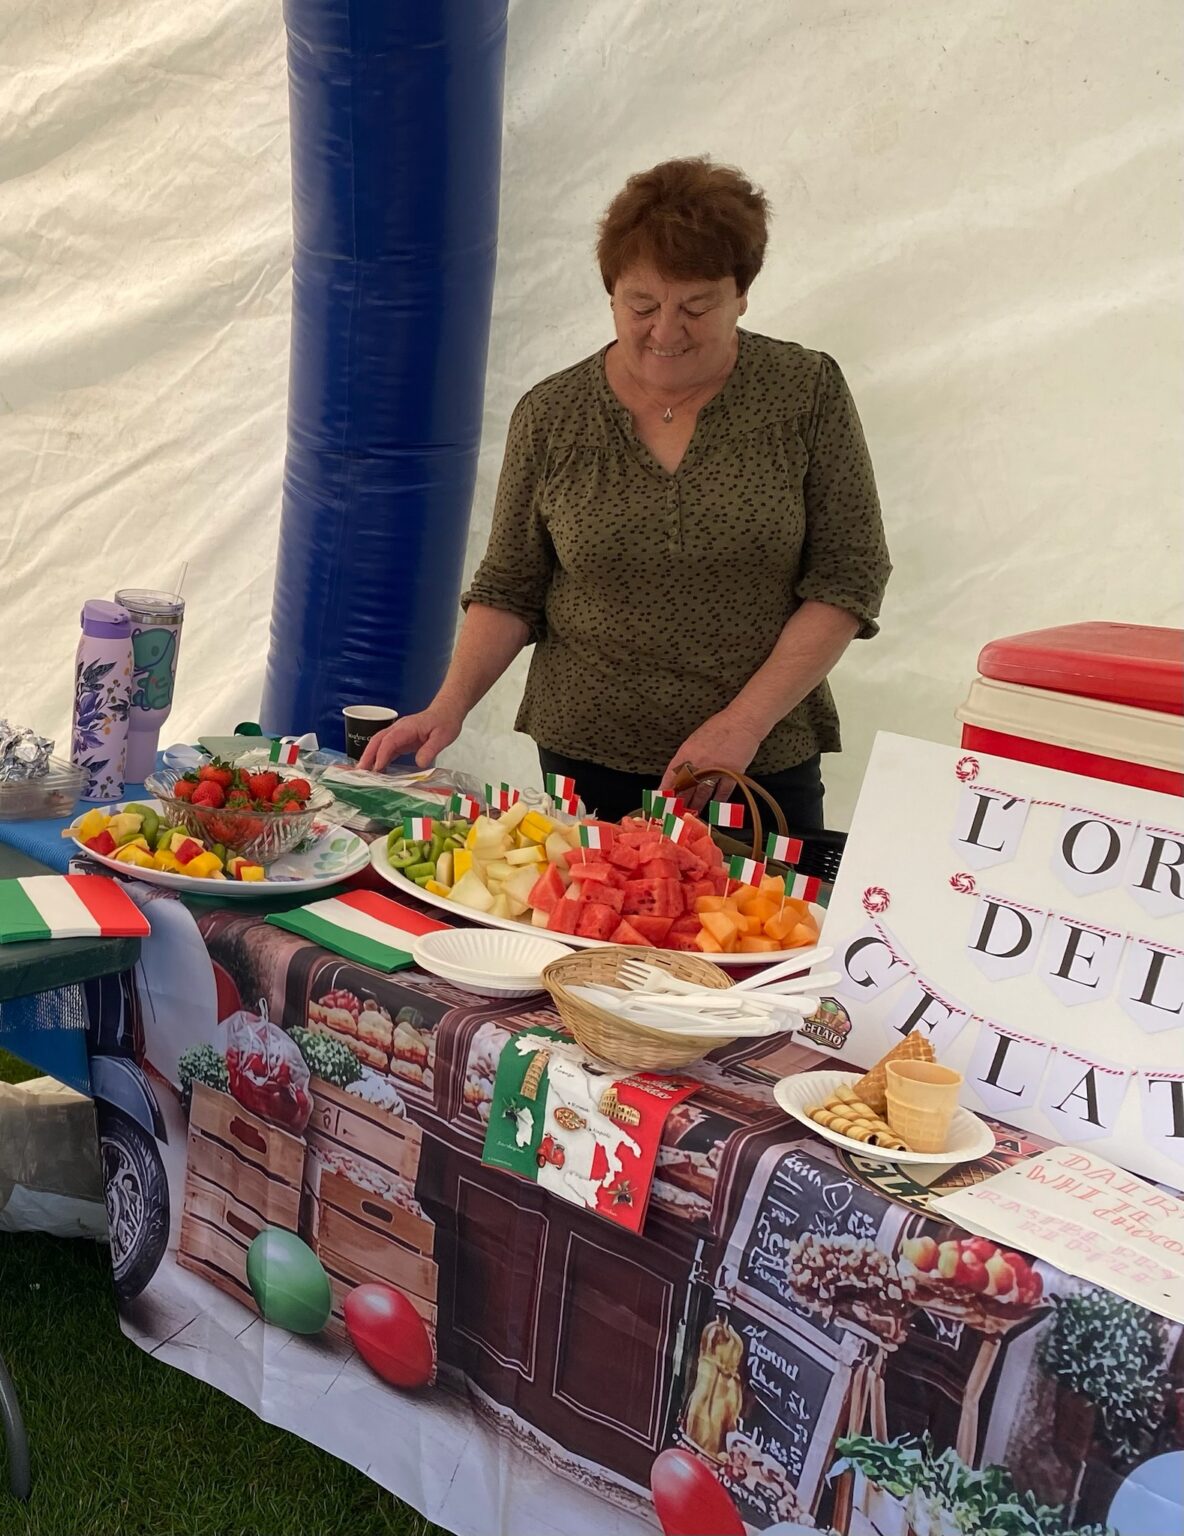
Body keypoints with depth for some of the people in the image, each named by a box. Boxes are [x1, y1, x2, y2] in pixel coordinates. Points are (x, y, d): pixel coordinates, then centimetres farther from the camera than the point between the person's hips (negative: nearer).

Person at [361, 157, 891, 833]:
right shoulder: (552, 415, -1)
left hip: (762, 765, -1)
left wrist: (743, 721, -15)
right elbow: (510, 588, 5)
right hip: (585, 762, 1)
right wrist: (450, 706, -11)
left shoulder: (807, 392, -4)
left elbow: (847, 581, -5)